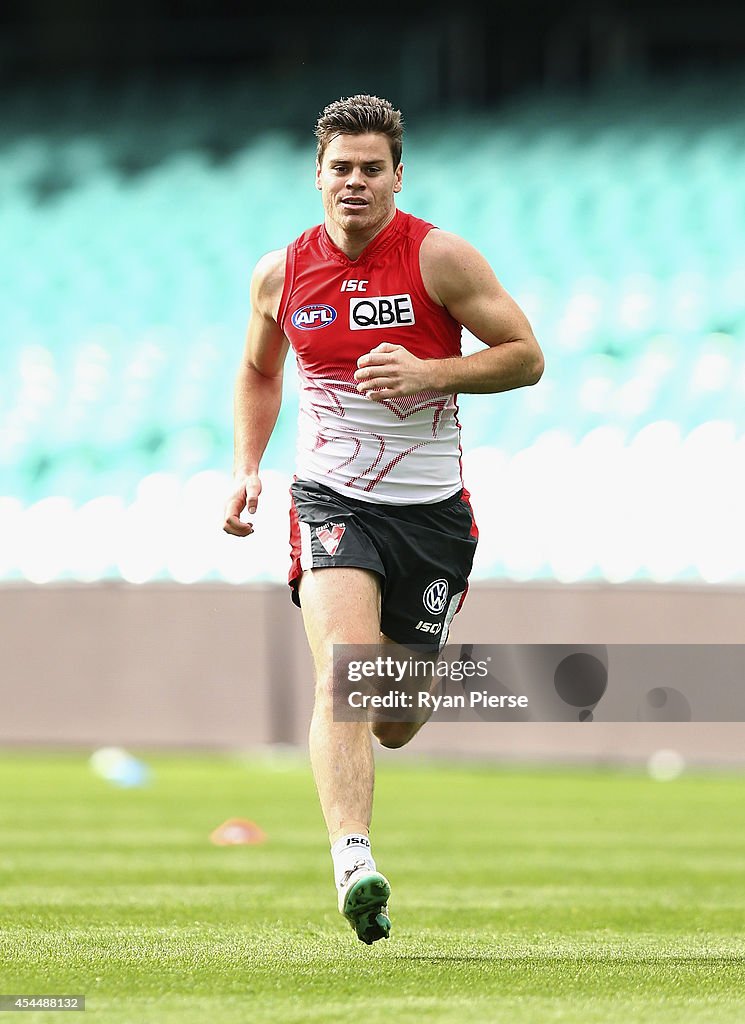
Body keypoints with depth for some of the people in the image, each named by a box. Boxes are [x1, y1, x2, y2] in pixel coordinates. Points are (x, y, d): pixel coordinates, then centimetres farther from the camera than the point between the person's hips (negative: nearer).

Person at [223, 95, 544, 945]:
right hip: (331, 498, 0)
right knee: (343, 671, -27)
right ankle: (353, 862, -39)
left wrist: (429, 372, -20)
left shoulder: (439, 257, -8)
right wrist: (245, 468, 7)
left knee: (395, 727, 9)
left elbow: (525, 357, -6)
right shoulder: (281, 273, 1)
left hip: (431, 508, 0)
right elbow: (258, 372, 20)